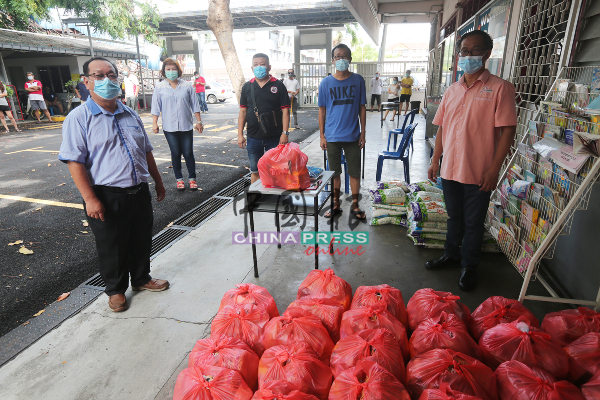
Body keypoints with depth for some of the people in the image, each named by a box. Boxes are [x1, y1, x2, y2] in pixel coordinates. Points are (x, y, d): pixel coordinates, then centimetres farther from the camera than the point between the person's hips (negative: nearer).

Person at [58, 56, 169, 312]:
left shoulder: (130, 115, 10)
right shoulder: (79, 118, -8)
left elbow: (146, 151, 18)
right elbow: (74, 161, -13)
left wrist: (158, 181, 17)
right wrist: (90, 199, -18)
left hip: (139, 191, 5)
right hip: (106, 197, -5)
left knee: (142, 241, 18)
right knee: (112, 248, 10)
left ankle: (141, 279, 40)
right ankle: (116, 289, 32)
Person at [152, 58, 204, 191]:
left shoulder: (187, 86, 5)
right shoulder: (159, 88, 5)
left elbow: (195, 105, 8)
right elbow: (156, 107, 6)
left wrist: (199, 121, 5)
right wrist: (154, 123, 0)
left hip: (186, 126, 0)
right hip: (169, 127, 0)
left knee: (188, 153, -1)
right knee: (175, 154, 5)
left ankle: (192, 178, 14)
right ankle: (179, 179, 18)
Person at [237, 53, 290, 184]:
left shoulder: (278, 85, 0)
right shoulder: (247, 87, 8)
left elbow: (285, 111, -3)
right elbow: (243, 111, 9)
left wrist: (285, 133, -11)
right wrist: (240, 134, 3)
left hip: (274, 138, -2)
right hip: (253, 138, 3)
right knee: (255, 171, 11)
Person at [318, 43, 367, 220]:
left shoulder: (358, 80, 1)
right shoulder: (326, 83, 0)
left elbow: (362, 108, 4)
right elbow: (322, 110, 3)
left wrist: (363, 133, 0)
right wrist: (322, 135, 0)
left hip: (353, 136, 0)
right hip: (332, 137, 0)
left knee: (355, 172, 6)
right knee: (334, 172, 10)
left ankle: (355, 205, 21)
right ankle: (336, 205, 24)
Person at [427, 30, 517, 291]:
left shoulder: (500, 88, -6)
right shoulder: (452, 91, 10)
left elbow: (507, 130, -10)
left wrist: (494, 167, -16)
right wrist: (435, 160, 10)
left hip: (479, 172, -4)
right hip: (450, 169, 5)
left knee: (474, 222, 8)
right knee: (454, 217, 19)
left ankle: (469, 266, 26)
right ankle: (451, 255, 38)